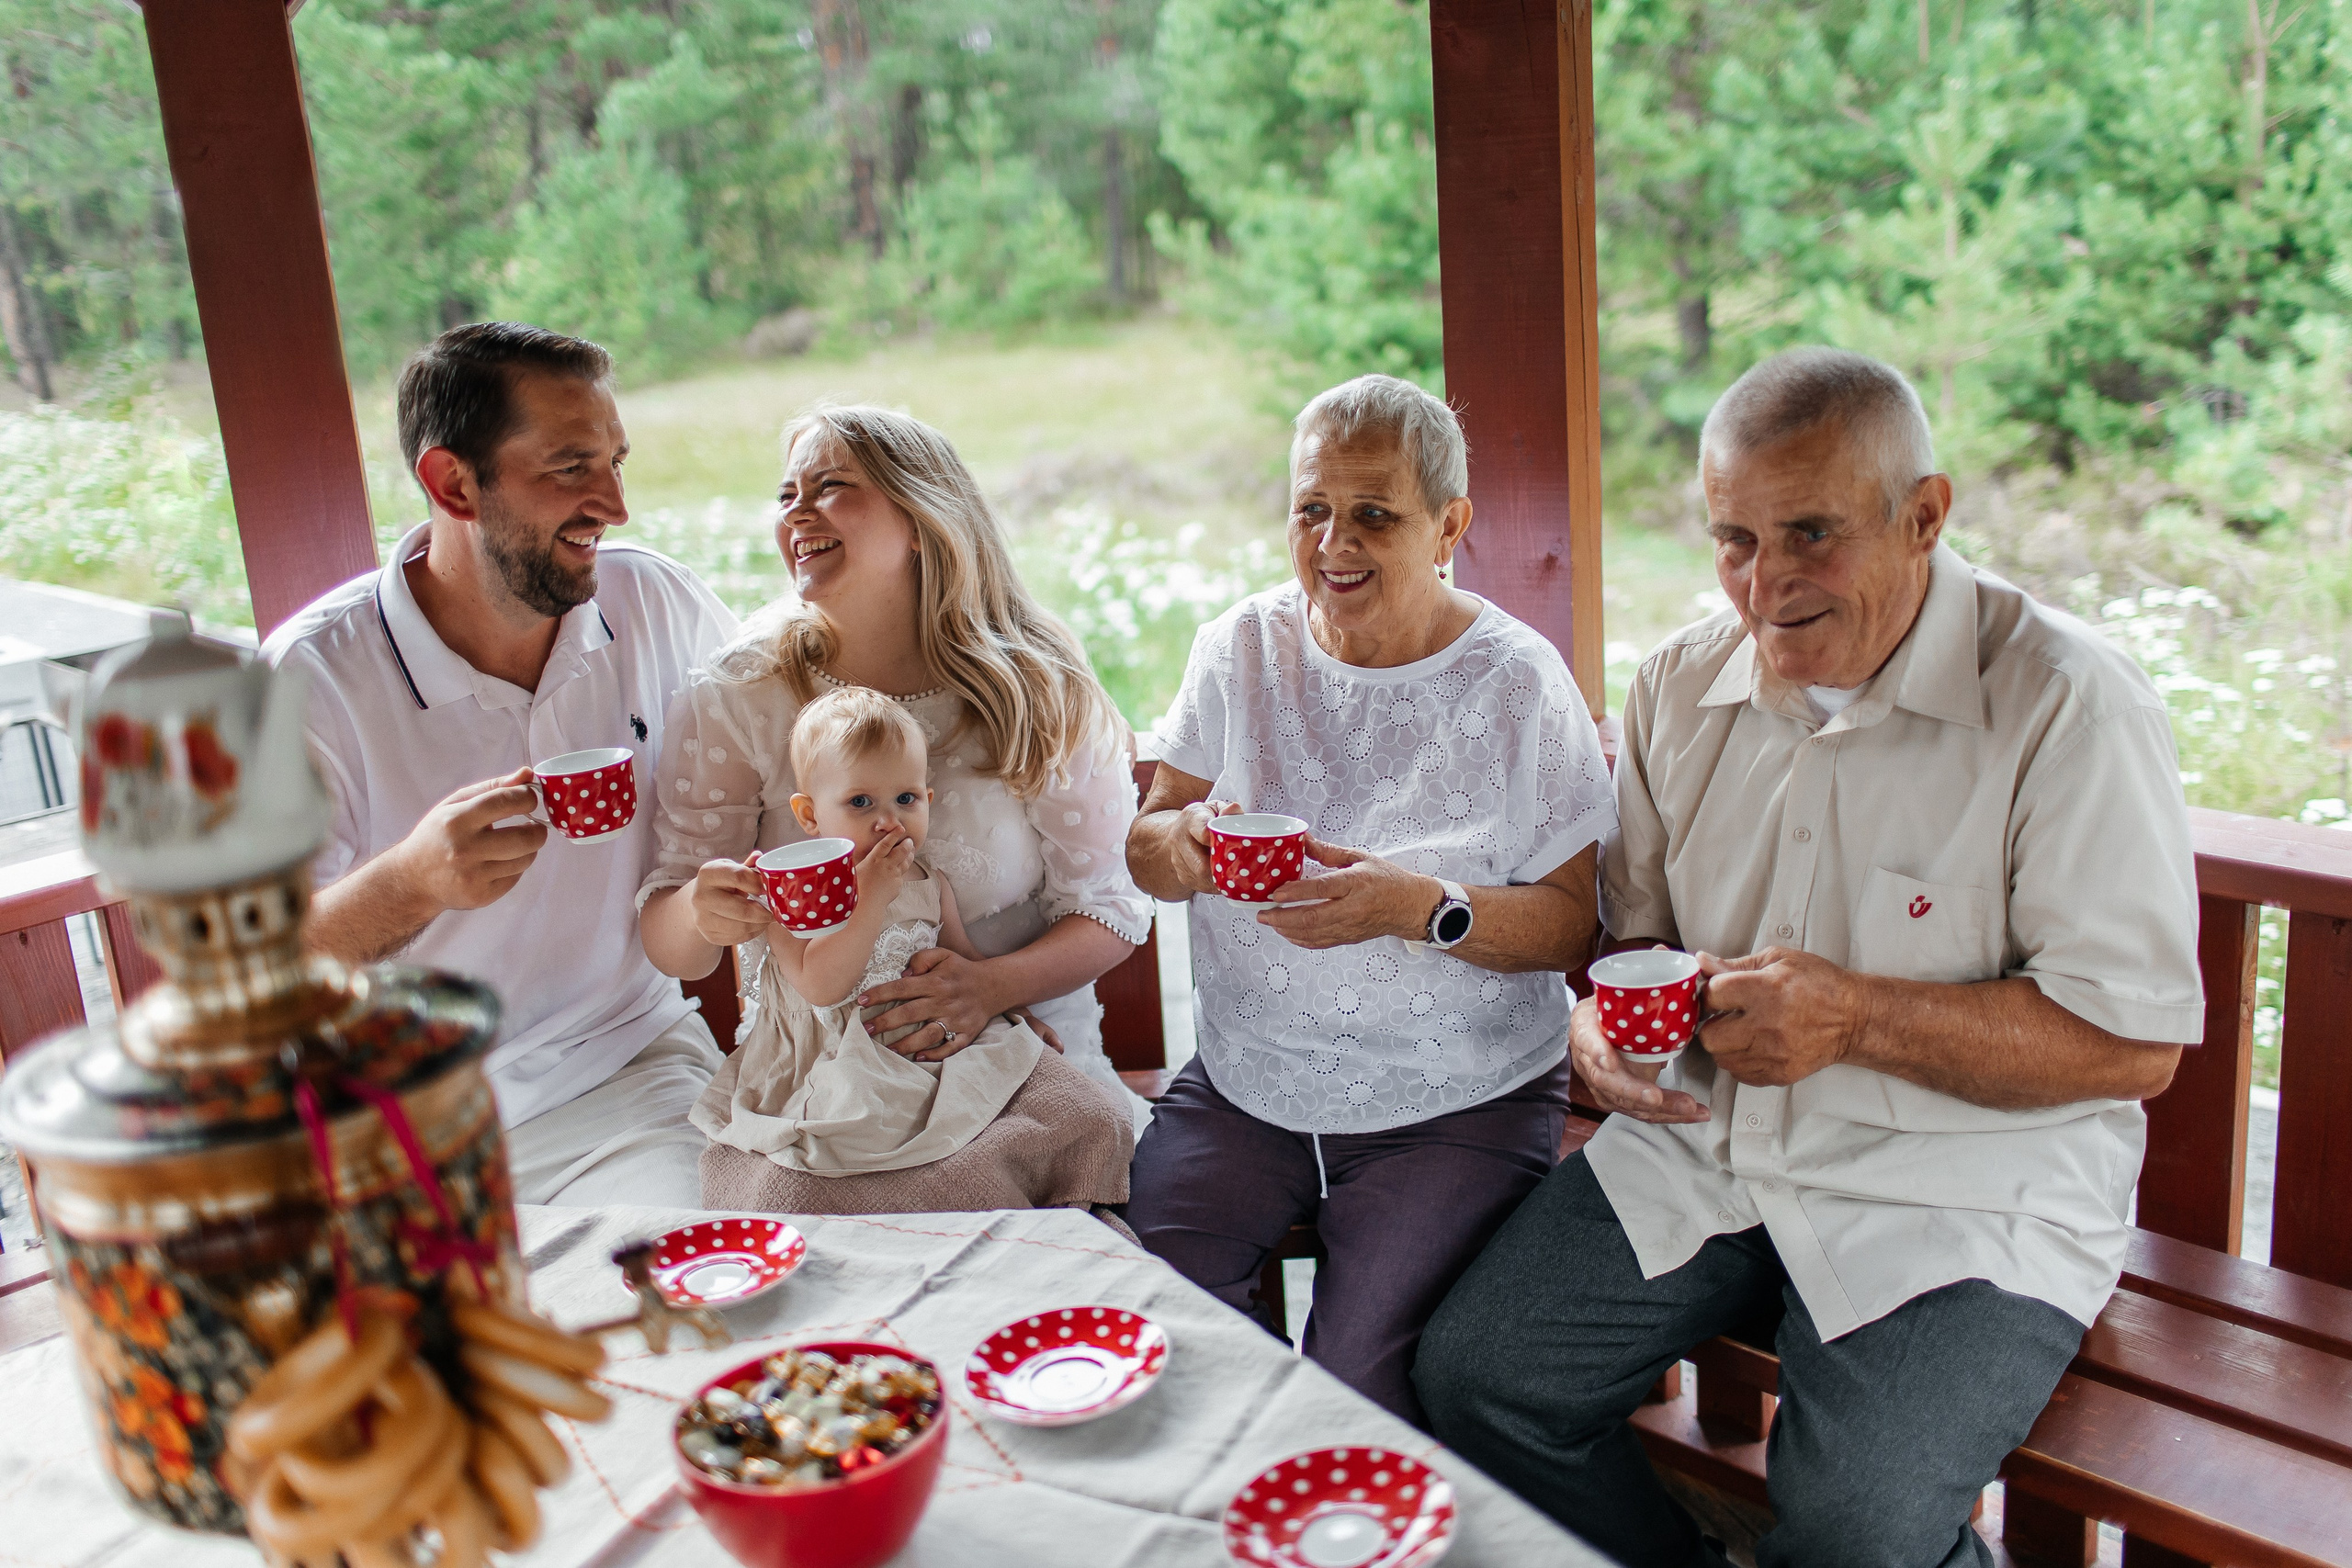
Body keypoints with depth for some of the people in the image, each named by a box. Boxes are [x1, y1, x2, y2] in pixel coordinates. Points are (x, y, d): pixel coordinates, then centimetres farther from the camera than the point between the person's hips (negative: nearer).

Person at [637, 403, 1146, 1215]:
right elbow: (668, 945, 0)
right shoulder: (734, 696, -1)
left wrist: (996, 983, -17)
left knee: (1095, 1132, -27)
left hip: (1016, 1052, 1)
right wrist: (702, 912, -25)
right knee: (792, 1205, -29)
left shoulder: (1035, 689, -2)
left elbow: (1112, 906, 2)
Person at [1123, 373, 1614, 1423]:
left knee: (1362, 1373, -21)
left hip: (1457, 1106, -3)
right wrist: (1182, 845, -19)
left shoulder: (1516, 682, -6)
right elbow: (1140, 848, 5)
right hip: (1243, 1087, 4)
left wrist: (1424, 906, -25)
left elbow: (1577, 925, -8)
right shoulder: (1242, 647, 4)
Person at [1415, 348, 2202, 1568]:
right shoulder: (1682, 683, 4)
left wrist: (1858, 1017, -23)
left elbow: (2136, 1041, -14)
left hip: (1965, 1196, -5)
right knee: (1472, 1374, -6)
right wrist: (1605, 1014, -7)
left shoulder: (2068, 707, -13)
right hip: (1702, 1144, 5)